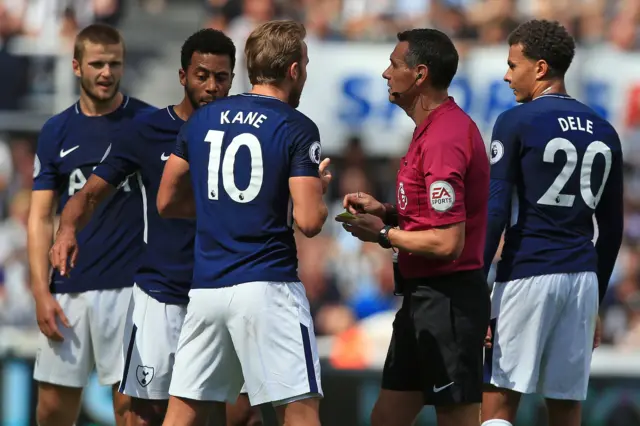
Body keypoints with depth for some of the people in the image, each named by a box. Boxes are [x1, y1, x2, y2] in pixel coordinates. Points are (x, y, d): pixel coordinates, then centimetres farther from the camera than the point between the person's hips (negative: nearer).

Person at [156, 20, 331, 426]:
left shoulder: (202, 119, 10)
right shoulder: (298, 129, -7)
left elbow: (167, 201, 17)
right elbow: (309, 221, -13)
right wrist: (319, 189, 8)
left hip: (206, 287, 5)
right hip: (268, 286, -5)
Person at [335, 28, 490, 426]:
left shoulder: (443, 138, -20)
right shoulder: (438, 127, 12)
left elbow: (447, 243, -24)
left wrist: (384, 234, -10)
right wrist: (387, 212, 9)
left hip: (446, 300, -11)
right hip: (423, 297, 11)